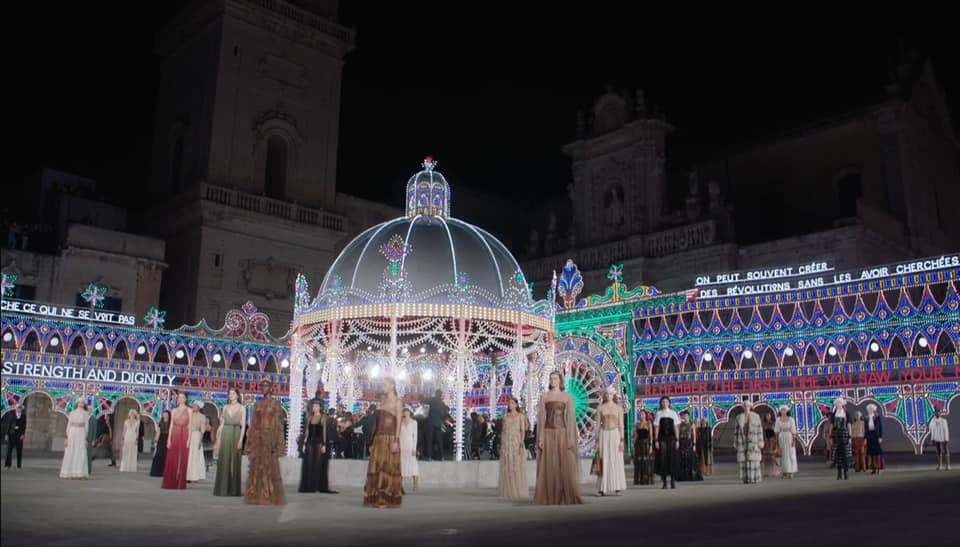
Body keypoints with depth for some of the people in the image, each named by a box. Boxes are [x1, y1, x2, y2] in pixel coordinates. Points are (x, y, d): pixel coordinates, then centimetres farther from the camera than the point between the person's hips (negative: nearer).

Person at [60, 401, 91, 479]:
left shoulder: (86, 414, 11)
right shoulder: (72, 413, 12)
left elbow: (86, 427, 7)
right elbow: (69, 425, 8)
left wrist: (85, 439, -1)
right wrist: (67, 438, 0)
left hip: (81, 434, -1)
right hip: (72, 433, 1)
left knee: (81, 454, -8)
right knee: (70, 454, -3)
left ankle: (80, 473, -9)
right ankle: (69, 473, 1)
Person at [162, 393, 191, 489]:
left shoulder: (188, 410, 6)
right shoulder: (174, 410, 13)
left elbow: (189, 425, 1)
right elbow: (171, 425, 10)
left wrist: (188, 439, -8)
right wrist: (169, 439, 1)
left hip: (184, 435, -2)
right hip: (174, 435, 2)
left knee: (182, 459, -2)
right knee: (172, 459, 1)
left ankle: (180, 483, 2)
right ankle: (170, 483, 7)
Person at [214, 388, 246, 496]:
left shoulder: (241, 408, 2)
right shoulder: (225, 407, 12)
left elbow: (243, 425, -4)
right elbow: (222, 424, 12)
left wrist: (240, 440, -13)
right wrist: (218, 439, 5)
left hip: (235, 435, -3)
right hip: (225, 435, 3)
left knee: (235, 462, -2)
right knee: (223, 462, 2)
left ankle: (234, 489, 3)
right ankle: (222, 489, 7)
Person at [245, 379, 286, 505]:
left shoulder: (276, 403, 0)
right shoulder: (257, 404, 13)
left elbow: (279, 423, -5)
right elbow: (253, 423, 12)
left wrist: (276, 443, -12)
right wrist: (250, 441, 5)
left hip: (270, 437, -4)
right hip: (257, 438, 5)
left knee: (270, 466, -4)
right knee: (256, 466, 3)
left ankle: (270, 496, 1)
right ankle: (256, 495, 9)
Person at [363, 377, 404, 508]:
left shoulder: (397, 401, -3)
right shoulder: (383, 400, 16)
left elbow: (398, 423, -10)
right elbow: (379, 422, 15)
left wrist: (396, 441, -18)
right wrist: (374, 441, 11)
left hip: (390, 439, -6)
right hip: (379, 438, 7)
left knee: (388, 469, -3)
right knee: (376, 469, 5)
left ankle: (388, 500, 2)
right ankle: (377, 499, 10)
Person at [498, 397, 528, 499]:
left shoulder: (520, 416, 4)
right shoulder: (505, 416, 12)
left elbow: (523, 430, -3)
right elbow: (502, 430, 11)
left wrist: (522, 443, -16)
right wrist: (501, 445, 5)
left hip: (516, 442, -3)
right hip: (506, 443, 3)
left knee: (517, 467, -3)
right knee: (507, 468, 2)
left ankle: (518, 491, 2)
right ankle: (508, 491, 6)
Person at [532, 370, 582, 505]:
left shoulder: (567, 397, 4)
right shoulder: (544, 396, 8)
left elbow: (570, 418, 0)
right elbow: (541, 417, 4)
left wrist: (571, 438, -9)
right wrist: (540, 437, -5)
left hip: (562, 433, -1)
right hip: (548, 433, 1)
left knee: (565, 465, -4)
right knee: (549, 466, 0)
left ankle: (567, 497, 2)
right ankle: (549, 497, 5)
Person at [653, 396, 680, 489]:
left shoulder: (673, 413, 7)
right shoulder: (658, 414, 5)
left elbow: (676, 427, 5)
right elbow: (656, 427, 3)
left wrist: (677, 440, -1)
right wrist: (656, 440, -3)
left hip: (672, 438, 0)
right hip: (662, 439, 0)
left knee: (673, 459, 0)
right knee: (662, 460, -1)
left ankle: (673, 481, 9)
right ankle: (664, 483, 4)